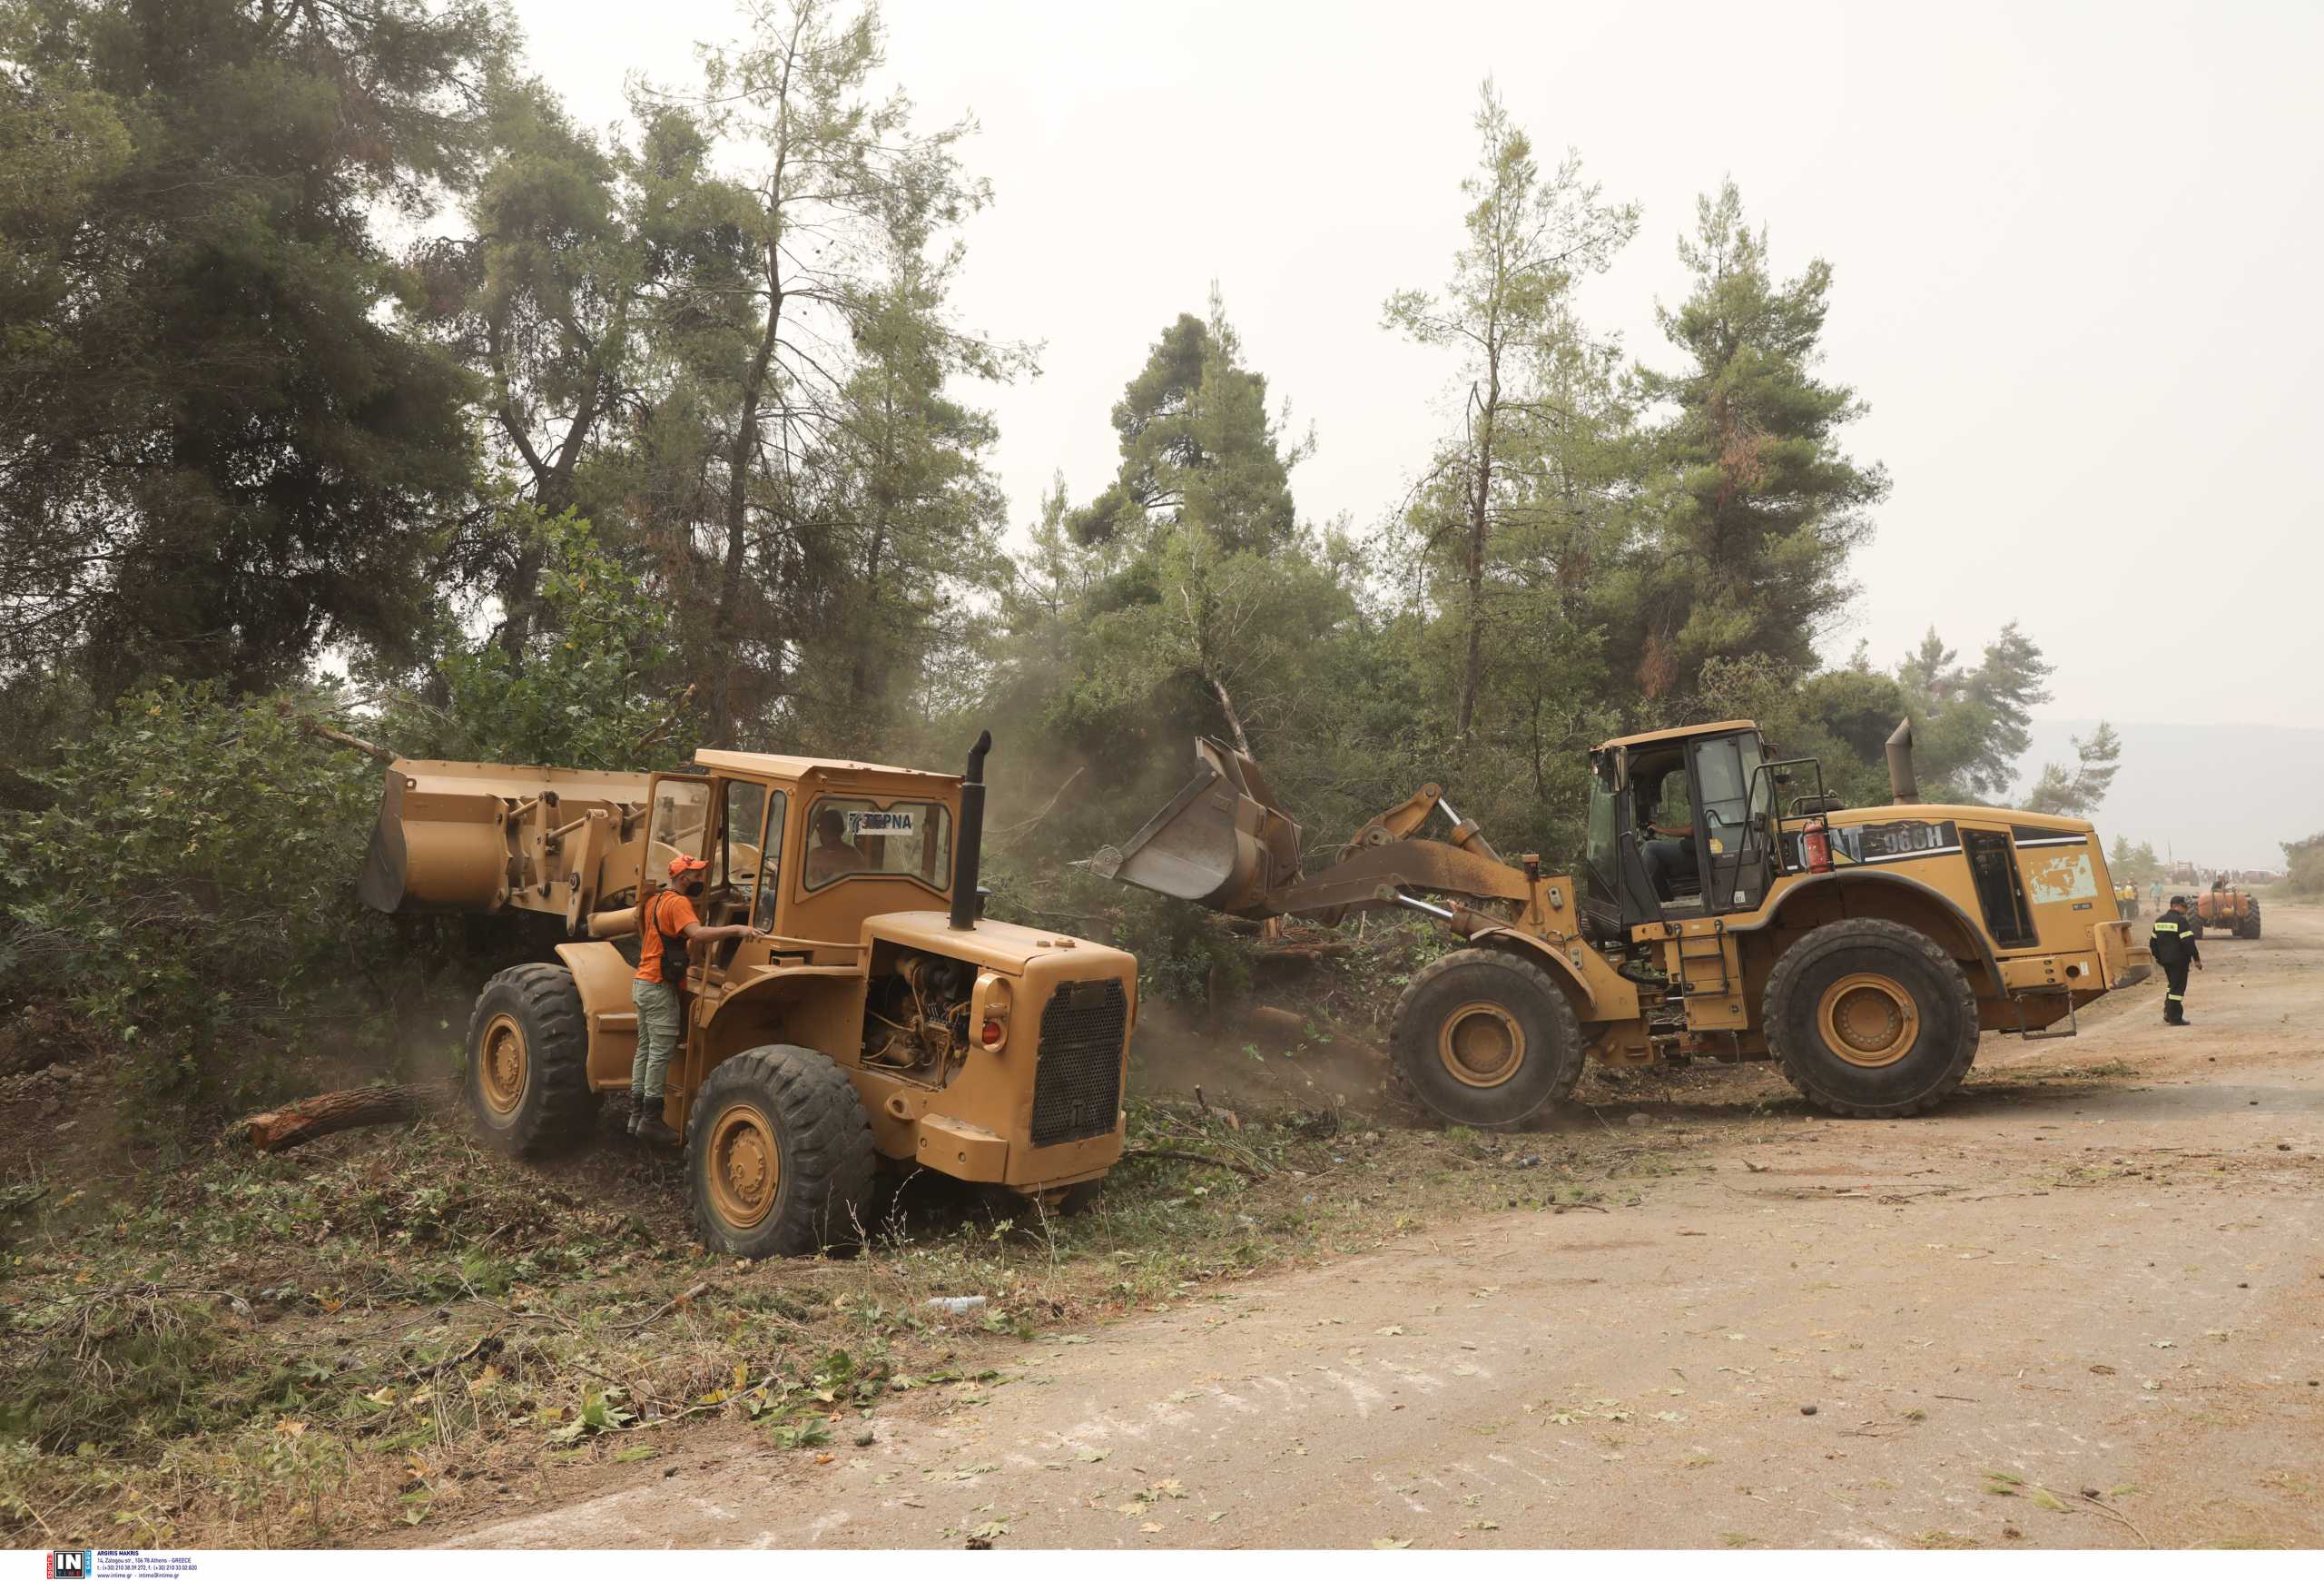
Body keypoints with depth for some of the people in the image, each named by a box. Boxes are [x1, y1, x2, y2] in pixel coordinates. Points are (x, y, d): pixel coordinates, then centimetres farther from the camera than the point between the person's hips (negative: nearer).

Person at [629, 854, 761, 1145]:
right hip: (659, 988, -10)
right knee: (661, 1052, -6)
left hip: (642, 982, 10)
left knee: (645, 1049, 14)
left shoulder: (654, 900, 15)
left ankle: (637, 1116, 19)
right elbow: (697, 934, -33)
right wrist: (737, 929, -43)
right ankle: (651, 1121, -4)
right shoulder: (677, 902, -16)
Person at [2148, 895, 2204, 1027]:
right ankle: (2175, 1018, -1)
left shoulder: (2159, 921, 11)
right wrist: (2196, 959, -11)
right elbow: (2189, 942, -18)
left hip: (2165, 960, 8)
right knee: (2178, 987, -3)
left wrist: (2158, 957, 25)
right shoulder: (2180, 921, -14)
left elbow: (2153, 942, 16)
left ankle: (2169, 1013, 17)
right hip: (2179, 960, -7)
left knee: (2173, 984, 21)